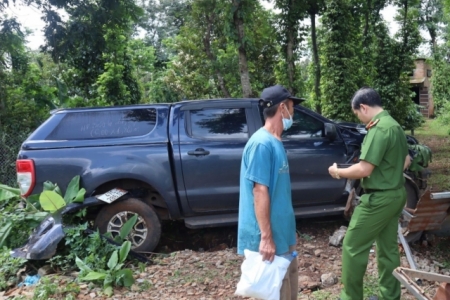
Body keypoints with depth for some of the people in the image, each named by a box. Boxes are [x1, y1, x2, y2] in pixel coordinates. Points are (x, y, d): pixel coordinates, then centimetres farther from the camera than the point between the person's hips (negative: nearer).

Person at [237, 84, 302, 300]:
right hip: (270, 236, -9)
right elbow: (260, 191, -23)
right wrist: (266, 237, -22)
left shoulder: (275, 142, 10)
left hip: (282, 232, 9)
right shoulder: (262, 143, -20)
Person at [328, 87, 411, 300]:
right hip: (396, 195, 10)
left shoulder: (379, 129, -21)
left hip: (379, 198, -10)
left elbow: (364, 170, -24)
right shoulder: (394, 126, 10)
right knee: (388, 248, 16)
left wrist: (338, 172, -9)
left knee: (353, 247, 1)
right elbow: (406, 161, 21)